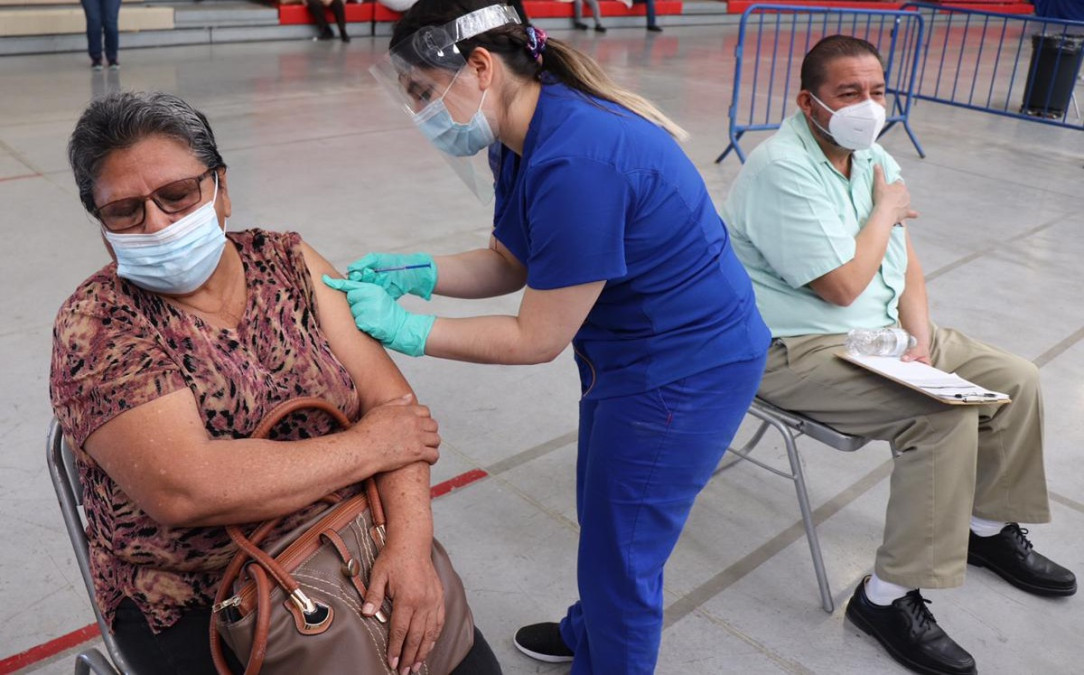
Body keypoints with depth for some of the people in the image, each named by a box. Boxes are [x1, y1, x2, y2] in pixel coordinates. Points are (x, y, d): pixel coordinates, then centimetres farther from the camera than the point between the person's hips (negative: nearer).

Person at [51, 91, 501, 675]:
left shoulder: (287, 262, 1)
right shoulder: (97, 324, -11)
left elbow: (389, 397, -7)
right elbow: (182, 489, -26)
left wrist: (409, 542, -22)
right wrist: (369, 445, -18)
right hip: (199, 610, -3)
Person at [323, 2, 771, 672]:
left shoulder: (576, 162, -32)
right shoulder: (529, 136, -2)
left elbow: (537, 339, -25)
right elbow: (511, 263, 6)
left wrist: (402, 327, -19)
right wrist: (410, 271, -7)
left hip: (688, 368, -10)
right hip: (626, 351, 10)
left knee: (621, 552, 8)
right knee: (602, 515, 27)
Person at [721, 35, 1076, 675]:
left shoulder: (875, 158, 7)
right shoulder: (783, 168, -21)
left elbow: (905, 261, 9)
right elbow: (842, 286, -23)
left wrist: (920, 336, -7)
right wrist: (886, 209, -9)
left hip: (885, 328, 9)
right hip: (802, 350, -9)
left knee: (1018, 380, 6)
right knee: (947, 417, -25)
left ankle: (988, 527, 26)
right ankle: (888, 596, -12)